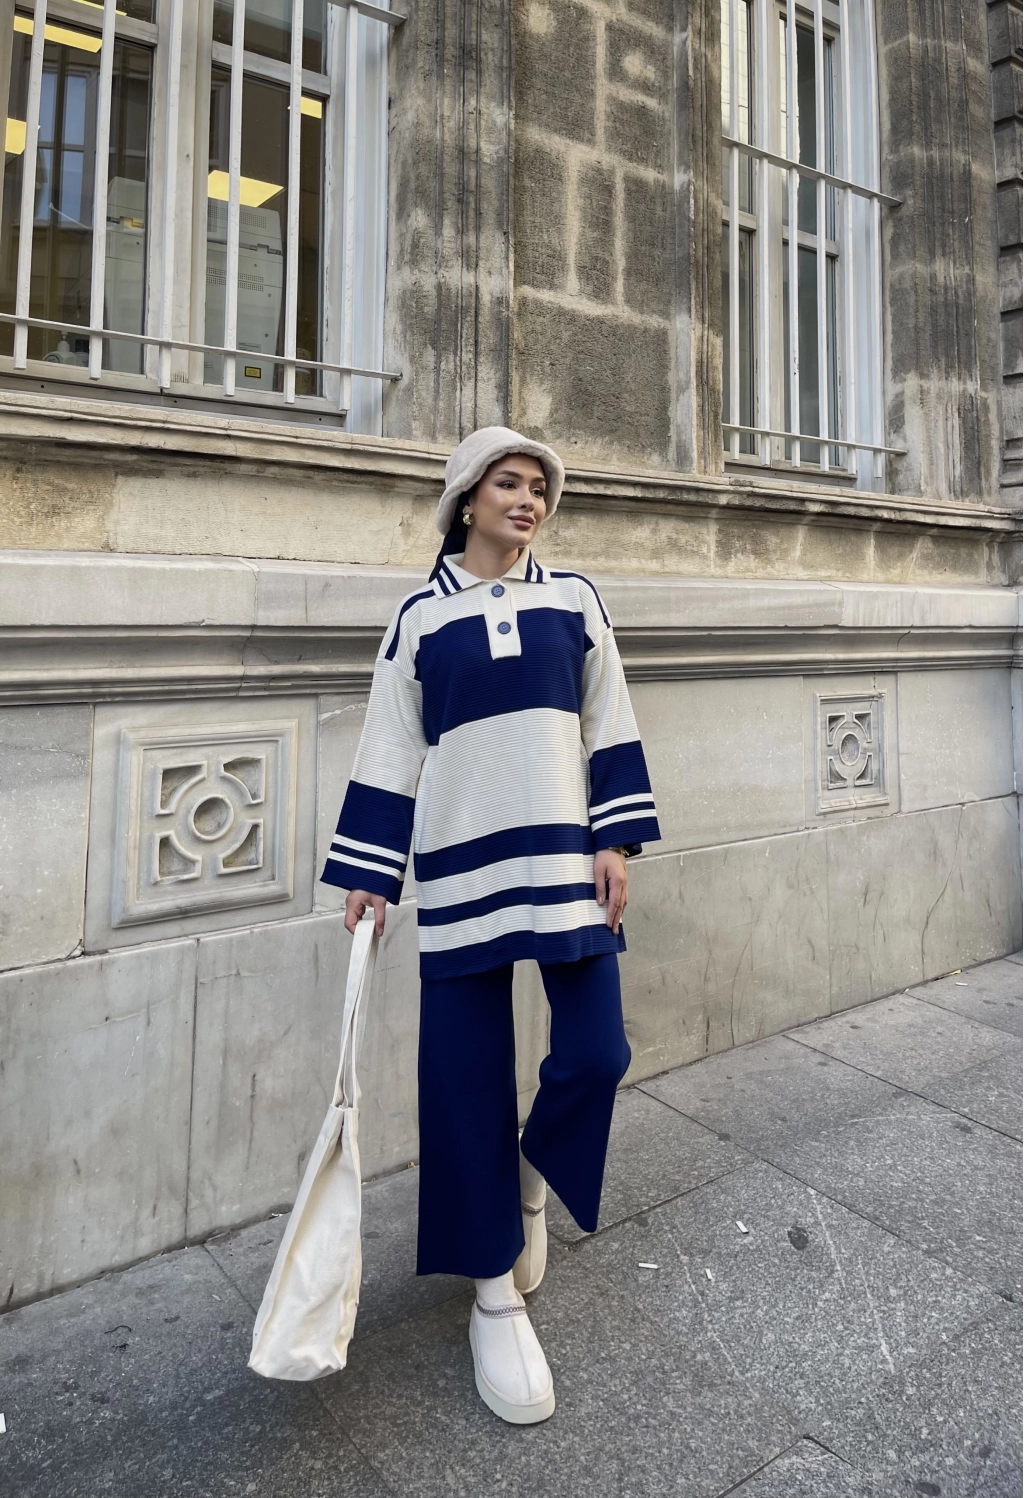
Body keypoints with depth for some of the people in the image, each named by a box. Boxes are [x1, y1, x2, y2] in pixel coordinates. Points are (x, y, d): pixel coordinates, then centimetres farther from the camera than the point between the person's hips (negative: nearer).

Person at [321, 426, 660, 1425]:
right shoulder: (420, 618, 5)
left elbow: (610, 729, 7)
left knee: (595, 1053, -2)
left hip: (565, 863, 1)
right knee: (467, 1079, 4)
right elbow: (390, 755, 5)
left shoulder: (572, 601, 8)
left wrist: (617, 840, -1)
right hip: (461, 874, -1)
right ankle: (495, 1293, 23)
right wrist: (368, 874, 2)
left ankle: (531, 1180, 33)